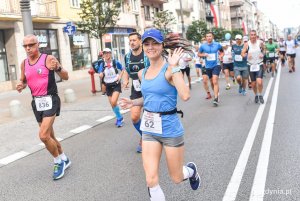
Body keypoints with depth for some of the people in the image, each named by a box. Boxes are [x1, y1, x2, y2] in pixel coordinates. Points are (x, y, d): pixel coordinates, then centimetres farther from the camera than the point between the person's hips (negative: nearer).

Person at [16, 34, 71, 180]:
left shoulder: (48, 59, -10)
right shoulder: (24, 64, 7)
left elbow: (65, 77, -9)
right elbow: (23, 81, 21)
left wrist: (58, 68, -30)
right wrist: (21, 86, -3)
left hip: (50, 100, -7)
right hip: (36, 102, 7)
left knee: (43, 136, -18)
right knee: (49, 136, 15)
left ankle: (58, 161, 6)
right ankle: (64, 159, 36)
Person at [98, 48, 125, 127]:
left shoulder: (115, 62, -8)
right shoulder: (102, 64, -2)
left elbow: (123, 69, 6)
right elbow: (100, 76, 0)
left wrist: (120, 76, -8)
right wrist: (101, 75, -23)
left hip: (116, 84, -4)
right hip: (108, 86, 4)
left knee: (113, 102, -20)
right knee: (112, 104, 8)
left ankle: (119, 119, -1)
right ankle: (119, 118, 30)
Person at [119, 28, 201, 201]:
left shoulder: (169, 69, -15)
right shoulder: (142, 73, 5)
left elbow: (185, 96, -30)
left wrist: (174, 67, -28)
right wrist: (133, 103, 5)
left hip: (170, 129, -5)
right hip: (149, 130, 5)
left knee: (177, 178, 13)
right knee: (151, 180, -1)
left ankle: (191, 170, 48)